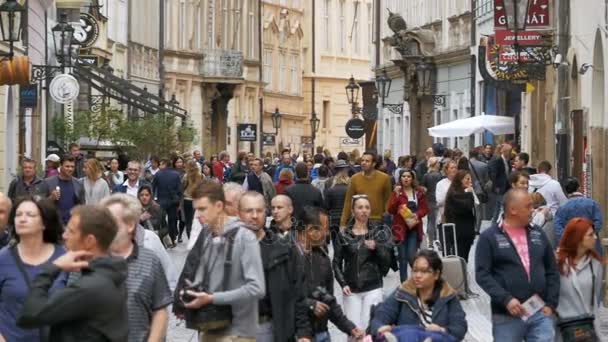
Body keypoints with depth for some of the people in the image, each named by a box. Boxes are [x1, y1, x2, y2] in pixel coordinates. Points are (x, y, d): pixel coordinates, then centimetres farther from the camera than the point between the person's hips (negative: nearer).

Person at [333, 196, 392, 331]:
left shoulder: (379, 233, 7)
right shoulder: (343, 236, 5)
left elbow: (387, 260, 3)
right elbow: (336, 264, 5)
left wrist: (376, 248, -14)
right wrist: (343, 284, -8)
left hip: (373, 288, 0)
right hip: (351, 290, 0)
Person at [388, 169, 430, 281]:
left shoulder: (419, 192, 6)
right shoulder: (396, 192, 4)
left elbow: (425, 209, 8)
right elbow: (390, 210, -5)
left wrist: (417, 214, -12)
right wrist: (397, 195, -16)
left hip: (414, 227, 0)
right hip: (400, 228, 0)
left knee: (412, 256, -11)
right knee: (402, 258, 1)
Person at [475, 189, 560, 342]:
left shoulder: (538, 234, 13)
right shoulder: (489, 237, -2)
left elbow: (552, 271, 15)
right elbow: (482, 274, -9)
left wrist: (551, 304, 3)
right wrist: (506, 300, -20)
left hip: (541, 313, 3)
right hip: (507, 316, -3)